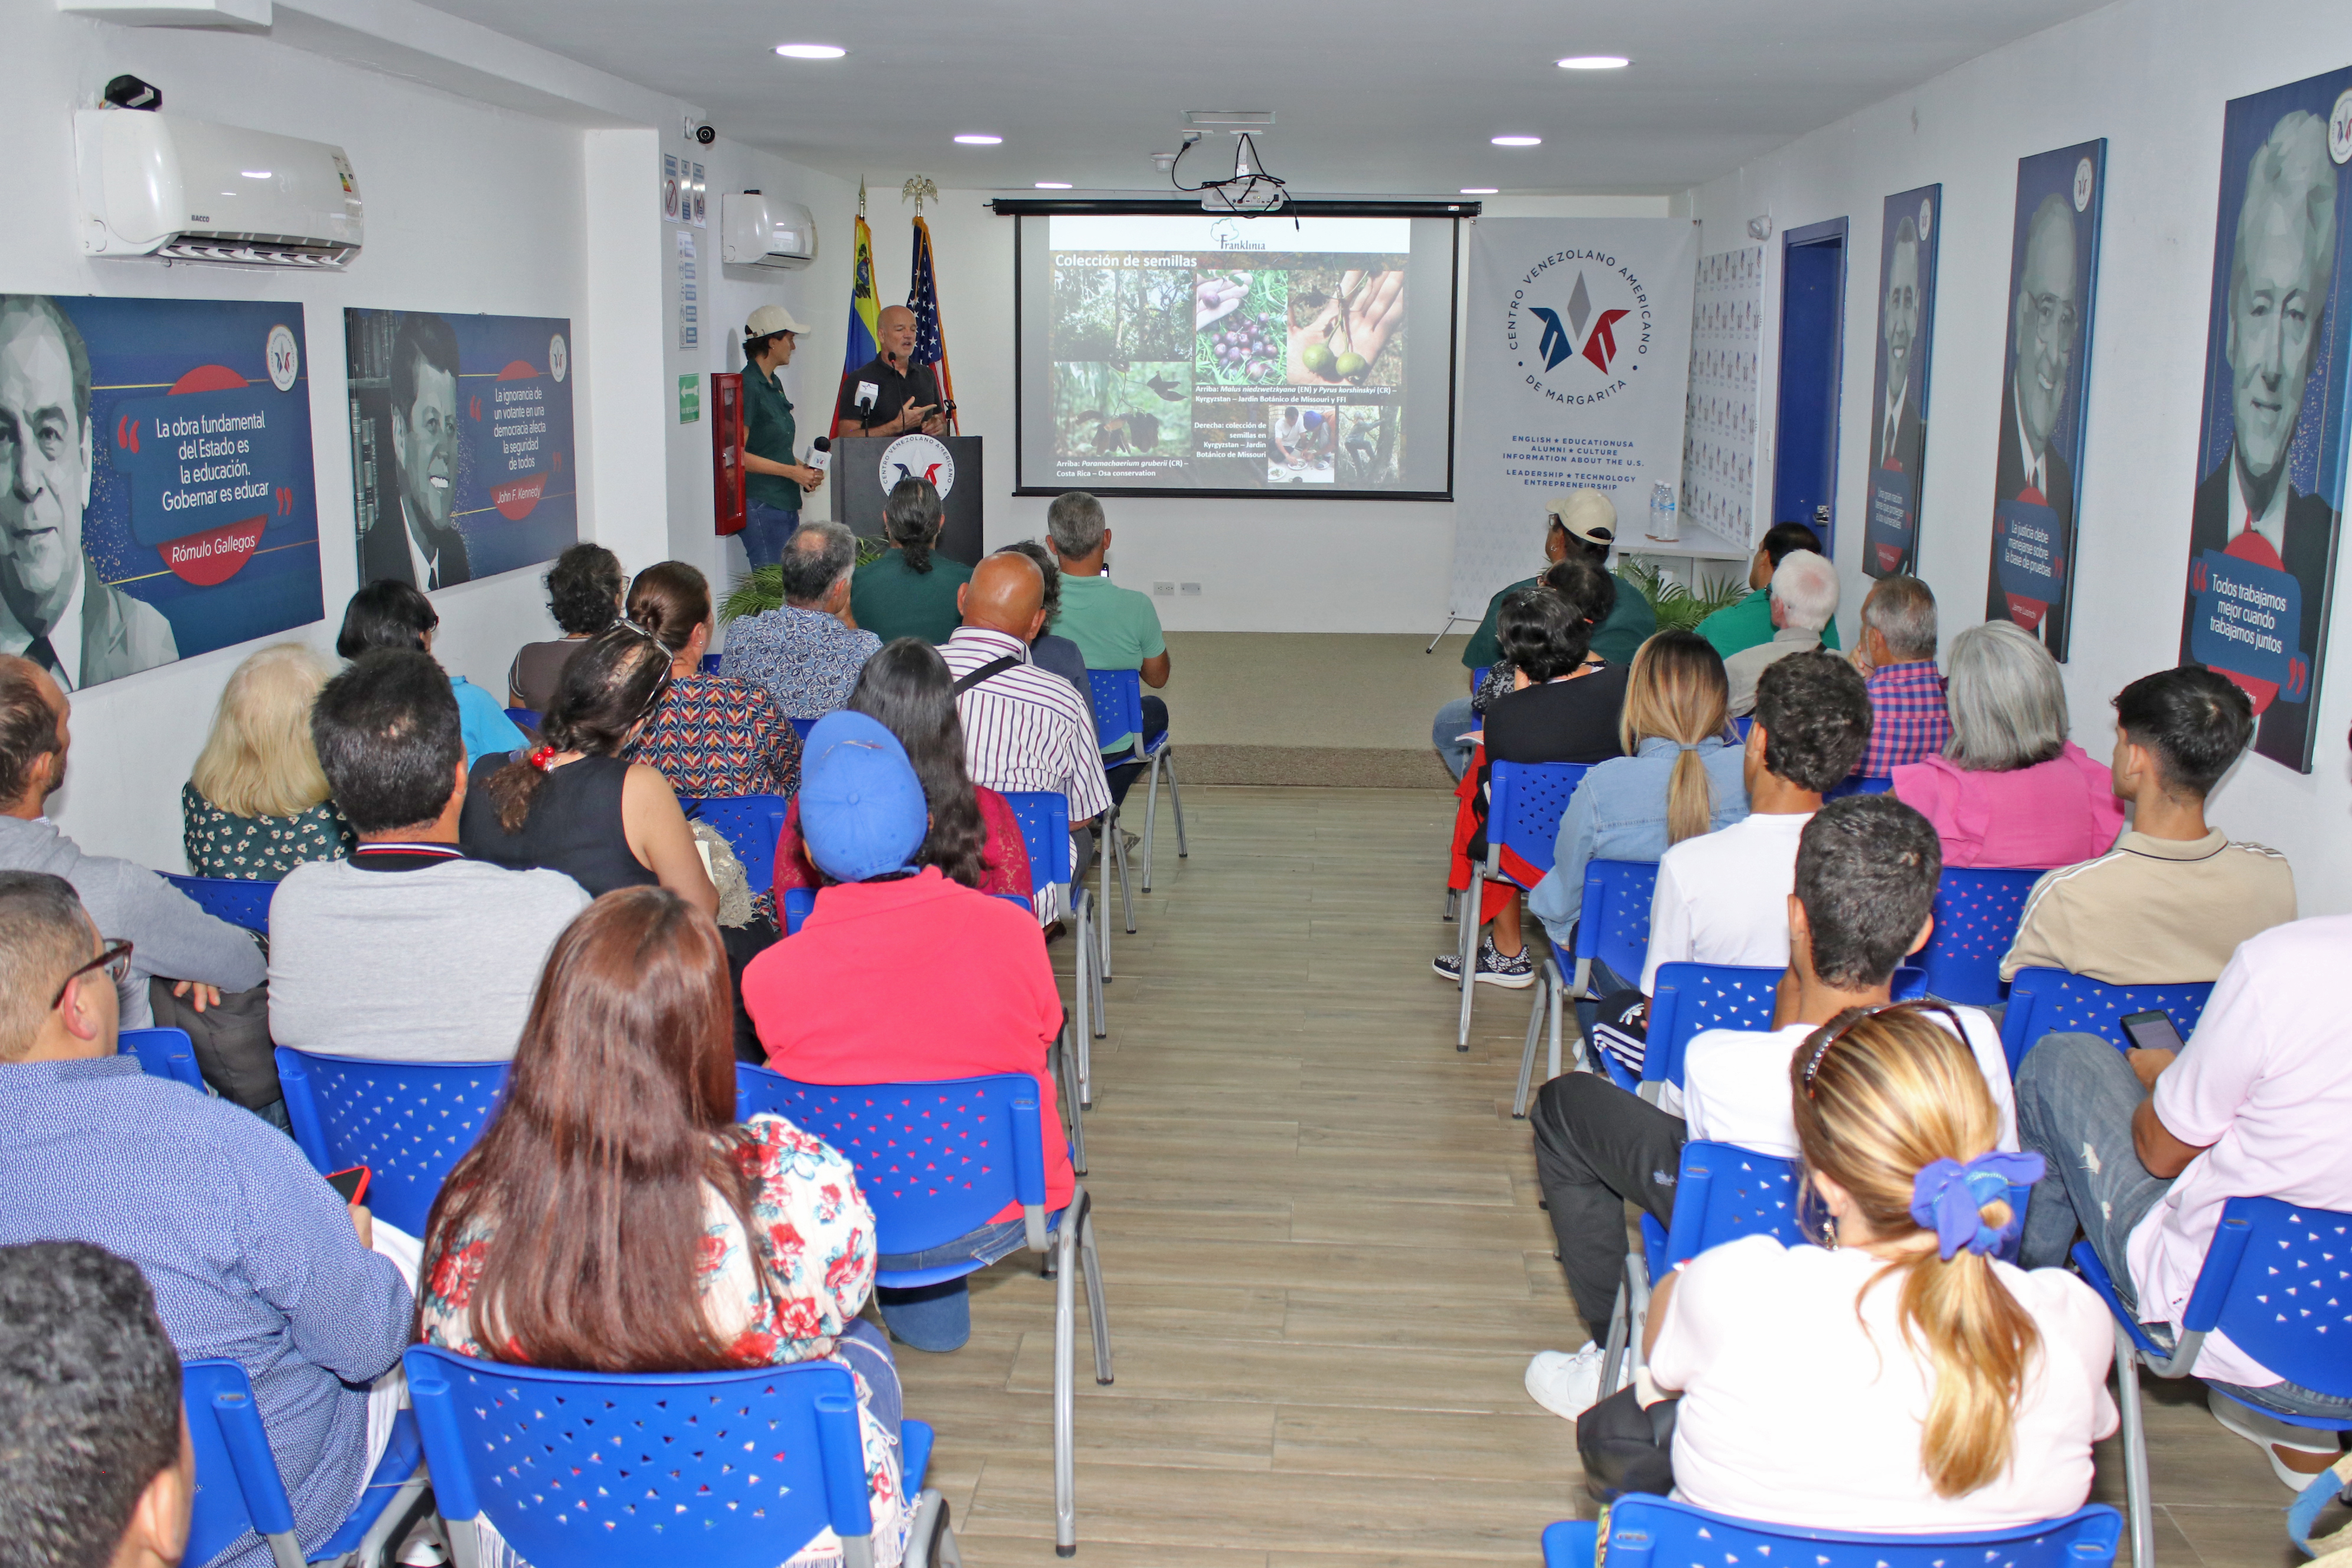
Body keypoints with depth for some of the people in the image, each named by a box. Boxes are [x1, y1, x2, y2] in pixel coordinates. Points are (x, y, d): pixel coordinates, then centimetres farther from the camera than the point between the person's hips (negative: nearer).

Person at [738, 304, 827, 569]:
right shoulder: (747, 386, -12)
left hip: (786, 502, 9)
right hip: (761, 504, -9)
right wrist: (792, 471, -14)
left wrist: (803, 468, 8)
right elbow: (737, 455, -17)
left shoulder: (774, 383, 17)